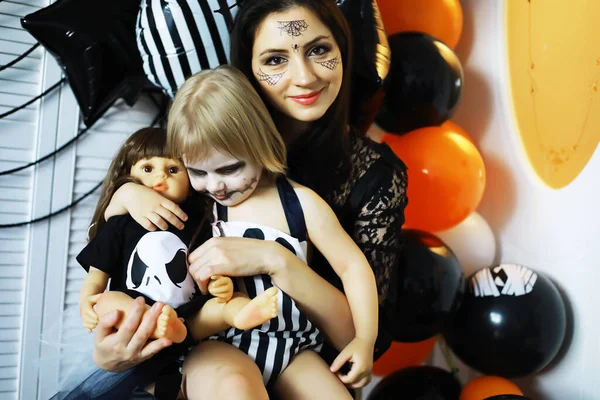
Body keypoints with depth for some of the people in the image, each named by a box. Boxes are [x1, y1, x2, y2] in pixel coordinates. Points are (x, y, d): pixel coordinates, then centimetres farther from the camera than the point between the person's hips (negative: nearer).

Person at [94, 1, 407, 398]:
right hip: (211, 344, 1)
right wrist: (127, 192, -18)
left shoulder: (376, 172, -9)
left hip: (306, 356, 0)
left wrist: (274, 259, -28)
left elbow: (359, 333, -13)